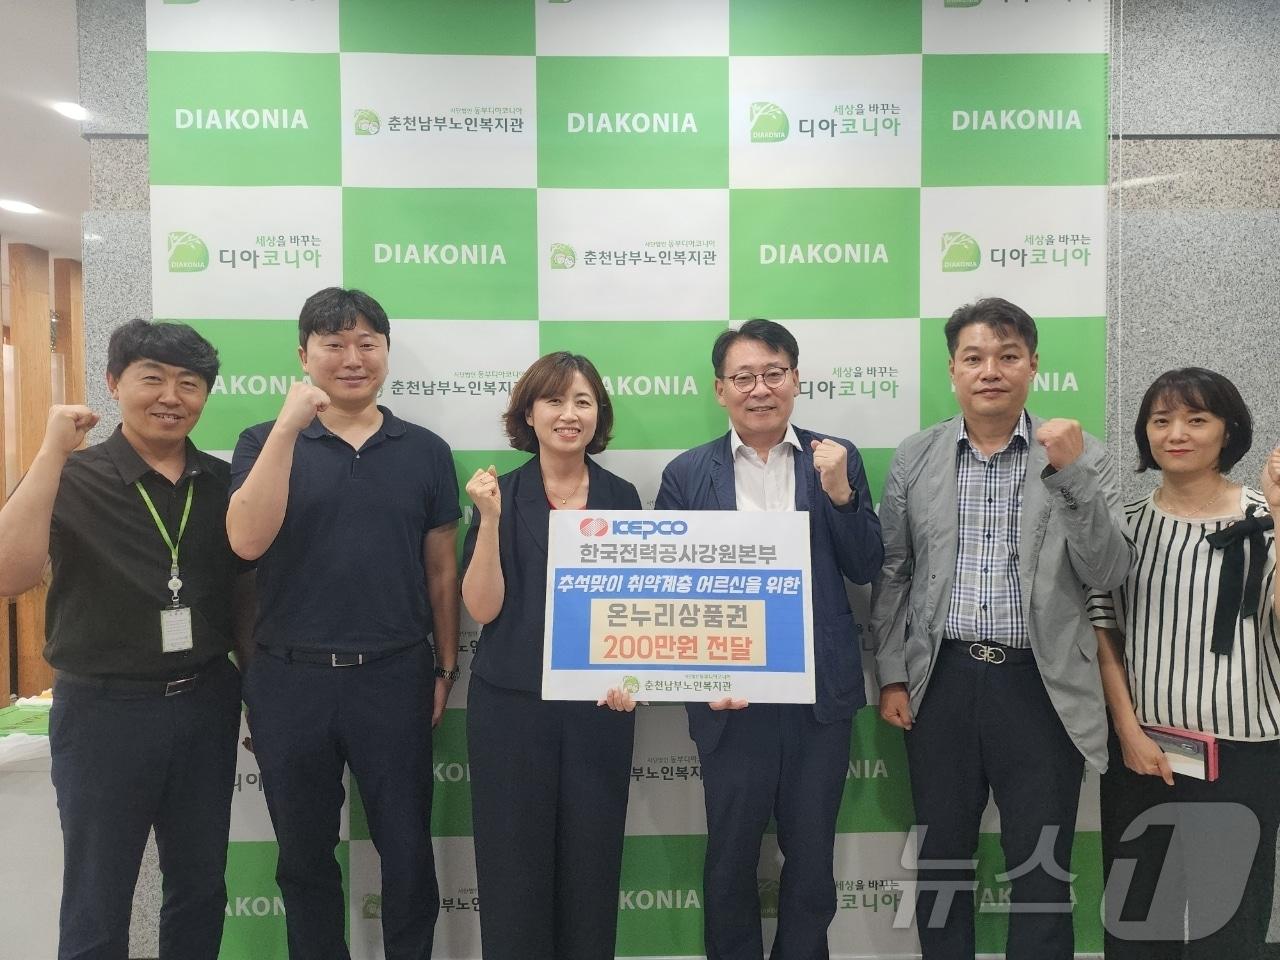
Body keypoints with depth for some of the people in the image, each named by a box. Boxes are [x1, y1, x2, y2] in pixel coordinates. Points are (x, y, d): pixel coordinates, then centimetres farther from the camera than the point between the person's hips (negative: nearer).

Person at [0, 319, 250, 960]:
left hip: (206, 704, 3)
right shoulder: (74, 480, -8)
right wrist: (52, 452, -25)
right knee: (98, 902, 12)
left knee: (201, 887, 17)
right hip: (104, 709, -3)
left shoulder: (222, 483, 2)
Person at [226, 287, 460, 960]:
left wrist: (445, 667, 5)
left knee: (407, 850, 10)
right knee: (304, 856, 17)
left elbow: (440, 569, 6)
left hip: (395, 676, 0)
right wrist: (288, 427, -19)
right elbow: (247, 540, -15)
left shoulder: (425, 452, 3)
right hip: (290, 679, 1)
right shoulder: (266, 443, 2)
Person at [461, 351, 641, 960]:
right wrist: (491, 520, -18)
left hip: (599, 706, 1)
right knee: (513, 869, 8)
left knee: (591, 866, 10)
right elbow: (482, 608, -7)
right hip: (511, 706, -1)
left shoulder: (621, 498, 3)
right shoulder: (501, 494, -1)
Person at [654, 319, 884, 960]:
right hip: (730, 695, 0)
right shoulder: (687, 474, -1)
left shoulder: (837, 460, 2)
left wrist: (839, 491, -15)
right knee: (730, 858, 16)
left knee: (812, 858, 16)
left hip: (820, 691, 1)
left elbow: (865, 570, 0)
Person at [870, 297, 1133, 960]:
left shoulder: (1080, 457, 0)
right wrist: (891, 676, 3)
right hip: (942, 680, 2)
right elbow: (892, 575, 7)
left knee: (1042, 870, 9)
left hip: (1041, 686, -1)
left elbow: (1109, 575, -6)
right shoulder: (914, 457, 4)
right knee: (940, 858, 15)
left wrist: (1073, 473, -18)